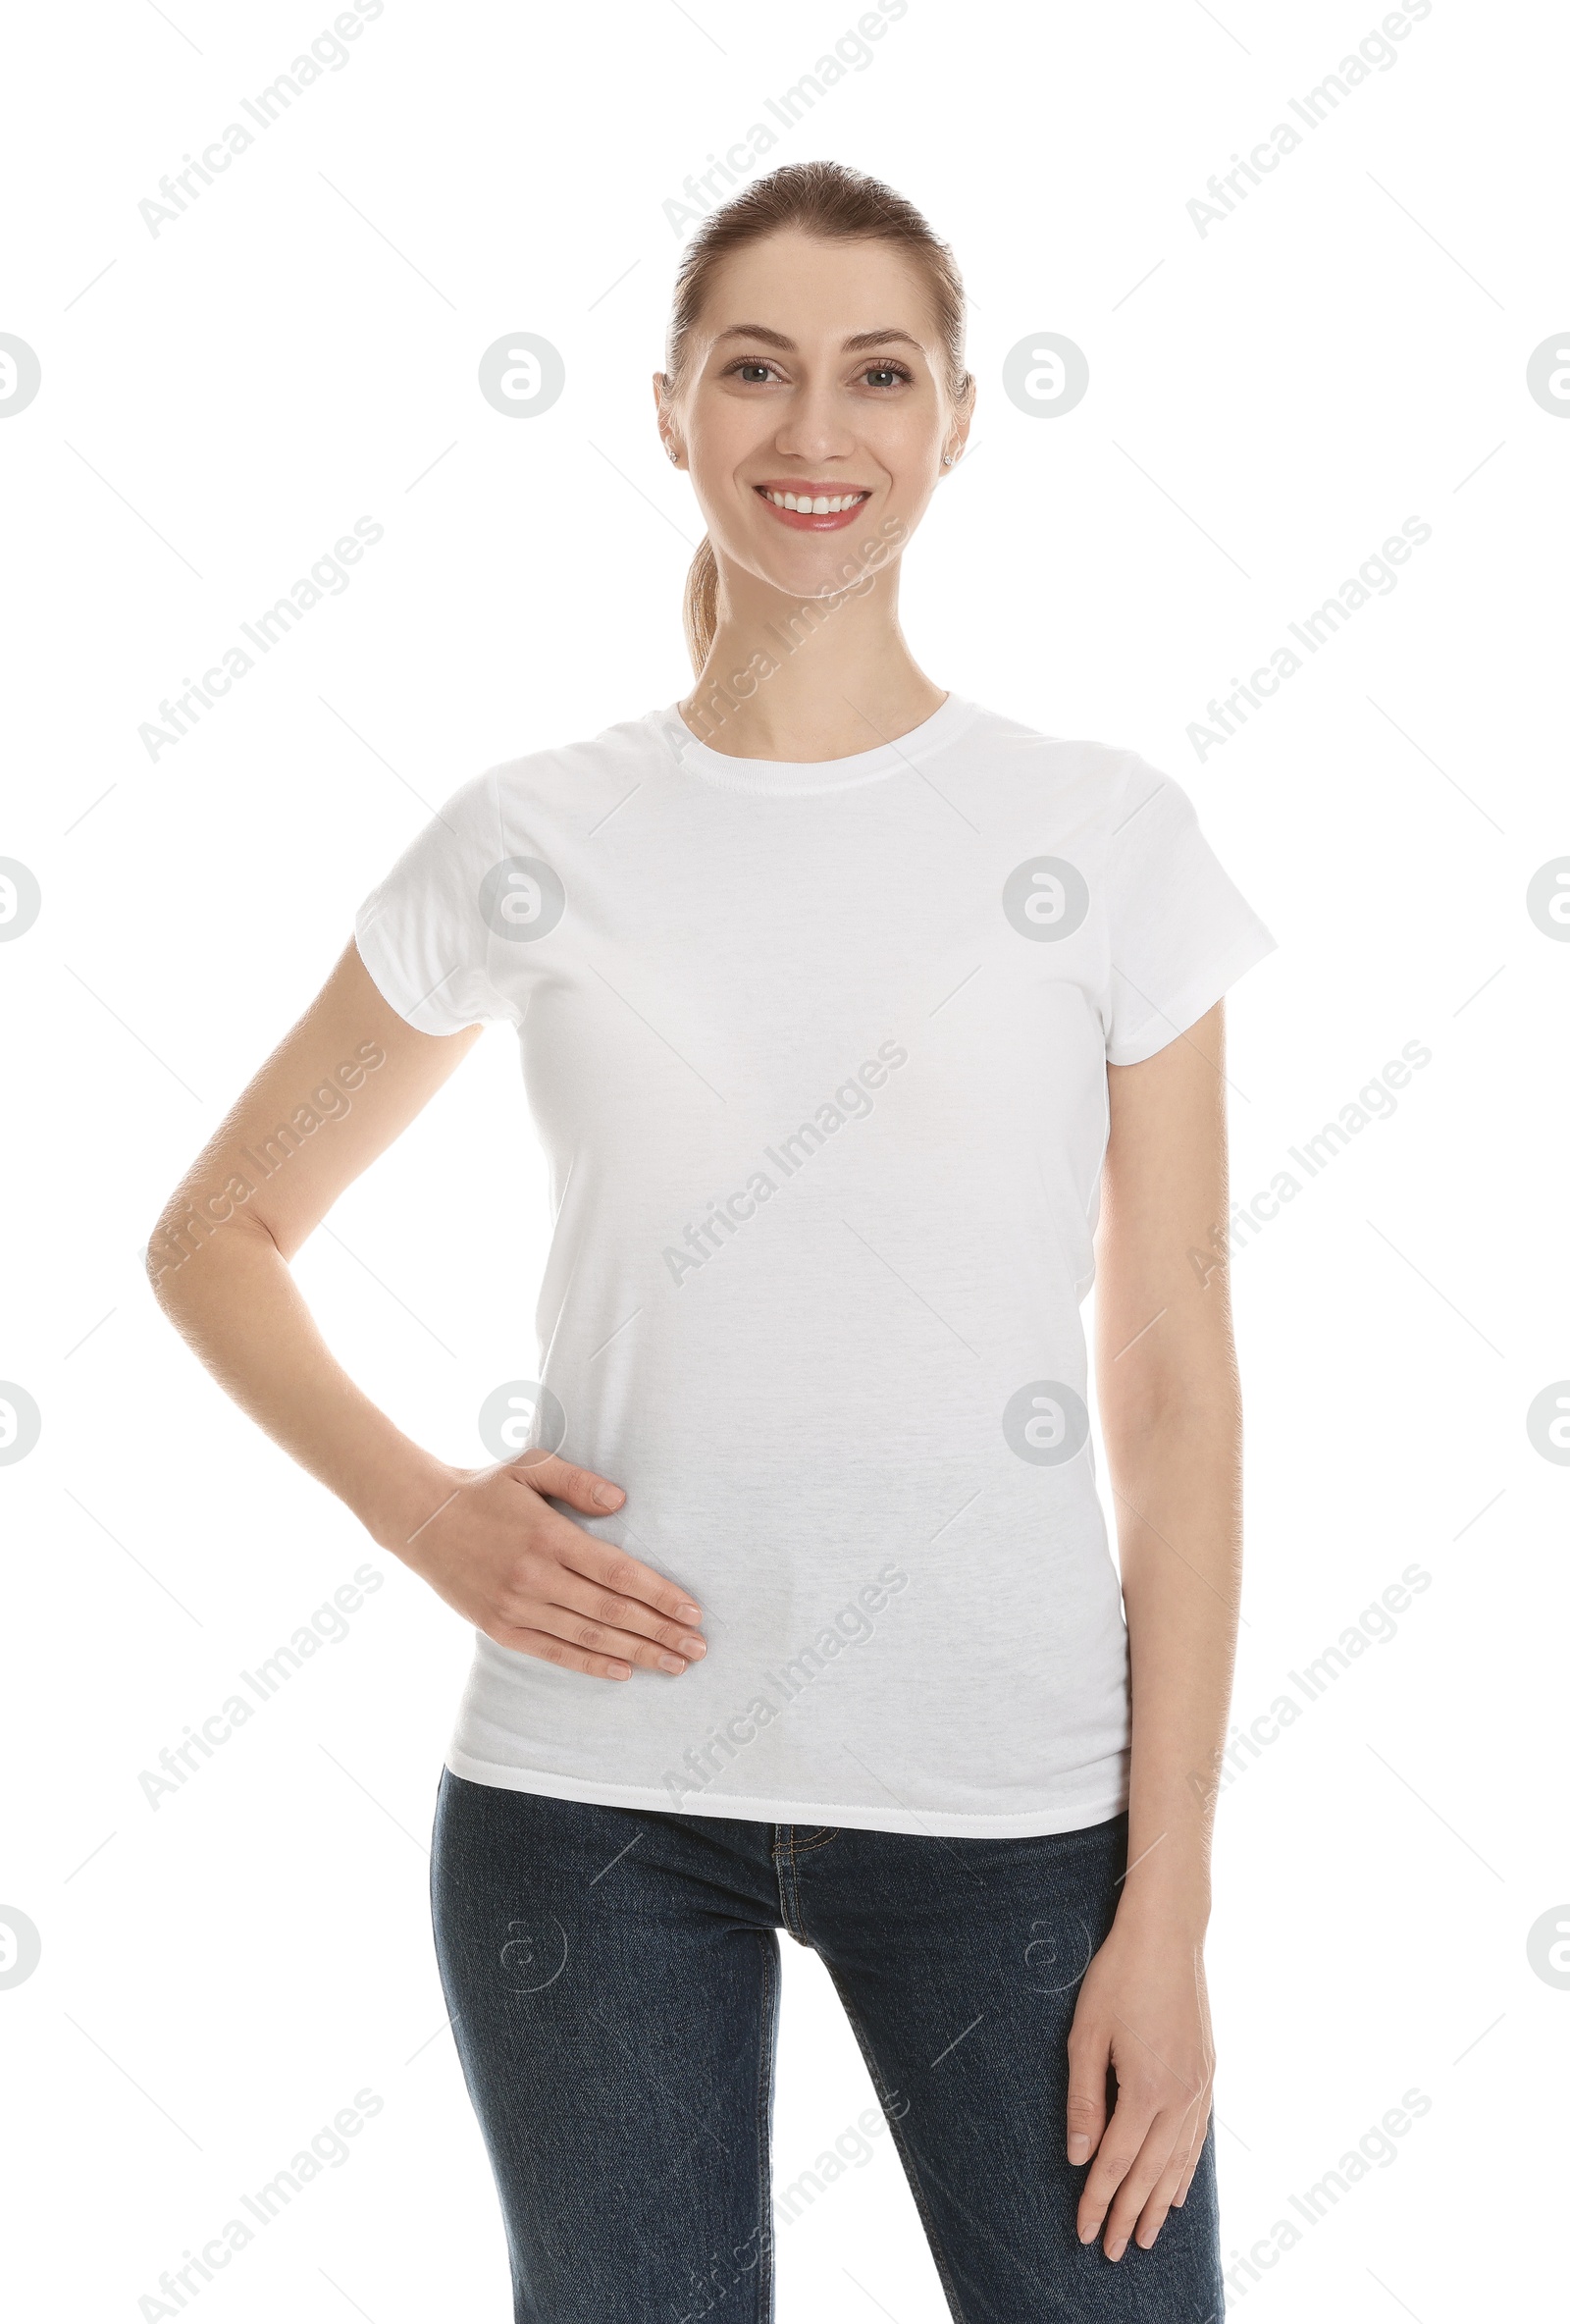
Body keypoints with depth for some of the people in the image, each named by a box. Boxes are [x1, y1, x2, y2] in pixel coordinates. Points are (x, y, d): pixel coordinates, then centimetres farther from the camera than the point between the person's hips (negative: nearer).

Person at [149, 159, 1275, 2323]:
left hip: (1004, 1796, 0)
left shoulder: (1108, 835, 0)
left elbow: (1172, 1387, -1)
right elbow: (219, 1235, 11)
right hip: (591, 1791, 1)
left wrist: (1168, 1901, -5)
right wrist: (422, 1508, -6)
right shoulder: (536, 839, 2)